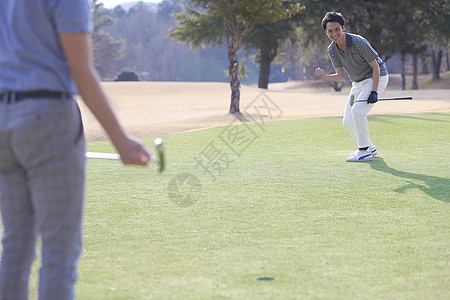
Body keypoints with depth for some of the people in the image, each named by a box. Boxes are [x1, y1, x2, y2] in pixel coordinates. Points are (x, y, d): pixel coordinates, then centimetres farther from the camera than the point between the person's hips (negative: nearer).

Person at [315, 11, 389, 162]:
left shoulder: (358, 42, -25)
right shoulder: (332, 50, -5)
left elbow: (375, 66, -18)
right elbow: (341, 76, -5)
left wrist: (374, 91, -27)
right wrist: (325, 76, -25)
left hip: (377, 78, -7)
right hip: (358, 83, 7)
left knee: (357, 109, -26)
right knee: (348, 122, 2)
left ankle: (364, 152, -17)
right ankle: (370, 148, 23)